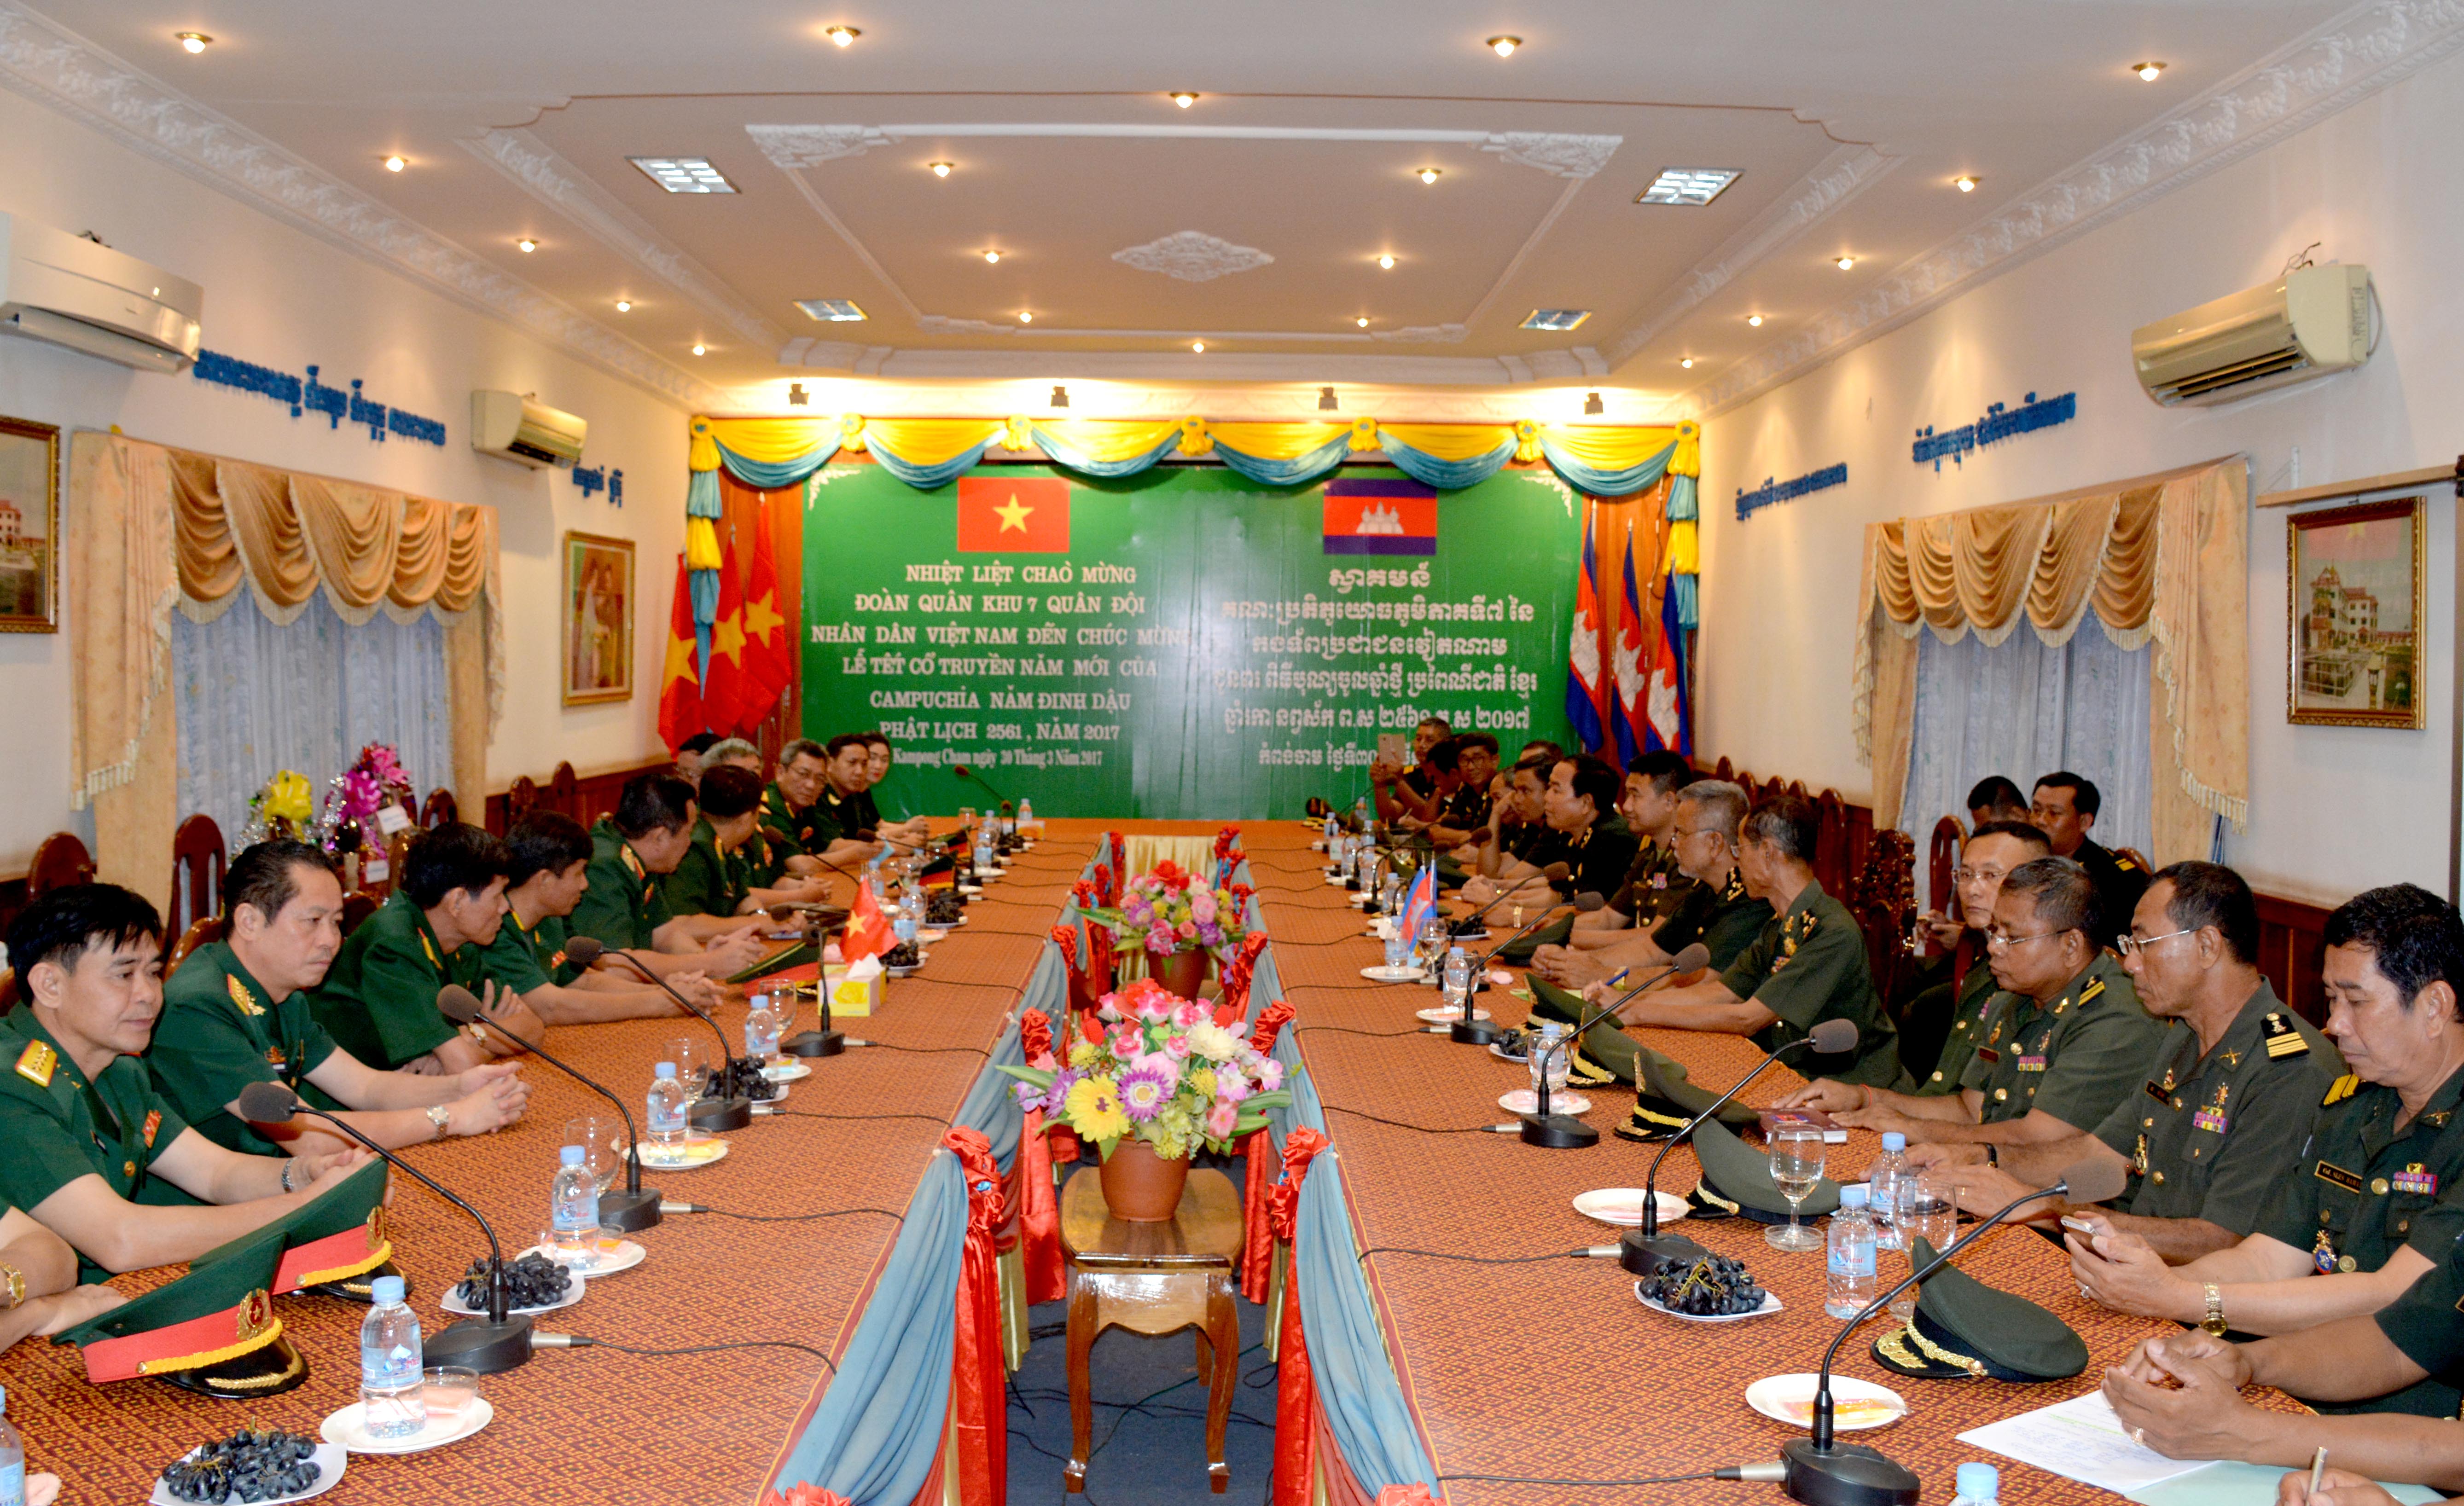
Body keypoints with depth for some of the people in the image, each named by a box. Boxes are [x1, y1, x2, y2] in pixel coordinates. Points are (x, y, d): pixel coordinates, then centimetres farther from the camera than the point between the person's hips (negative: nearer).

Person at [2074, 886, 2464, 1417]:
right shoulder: (2350, 1104, 11)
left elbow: (2393, 1302, -22)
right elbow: (2266, 1260, 9)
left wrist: (2184, 1299, -24)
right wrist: (2150, 1274, -12)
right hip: (2311, 1402, 7)